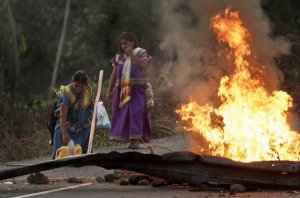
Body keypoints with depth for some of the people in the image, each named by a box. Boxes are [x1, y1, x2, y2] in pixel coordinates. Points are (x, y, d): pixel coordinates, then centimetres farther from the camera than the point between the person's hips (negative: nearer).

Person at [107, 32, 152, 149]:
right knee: (123, 114, -1)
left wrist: (131, 54, -20)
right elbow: (114, 75, 12)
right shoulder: (119, 57, 12)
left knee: (136, 112, -15)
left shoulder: (140, 54, 3)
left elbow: (143, 65, -18)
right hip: (122, 90, 4)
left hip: (137, 90, -4)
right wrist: (109, 91, 7)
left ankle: (136, 140, -19)